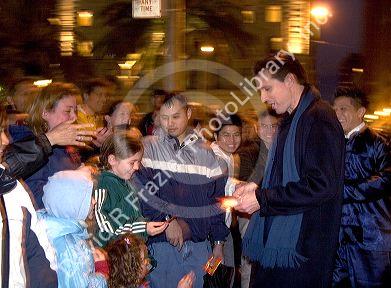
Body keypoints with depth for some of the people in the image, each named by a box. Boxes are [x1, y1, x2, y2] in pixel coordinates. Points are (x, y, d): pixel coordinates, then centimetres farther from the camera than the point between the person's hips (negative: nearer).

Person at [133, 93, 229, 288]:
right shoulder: (149, 147, 0)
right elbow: (142, 191, -10)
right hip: (161, 244, -3)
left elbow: (218, 199, 12)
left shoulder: (205, 153, 9)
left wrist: (219, 242, 9)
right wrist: (167, 220, -17)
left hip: (199, 245, 3)